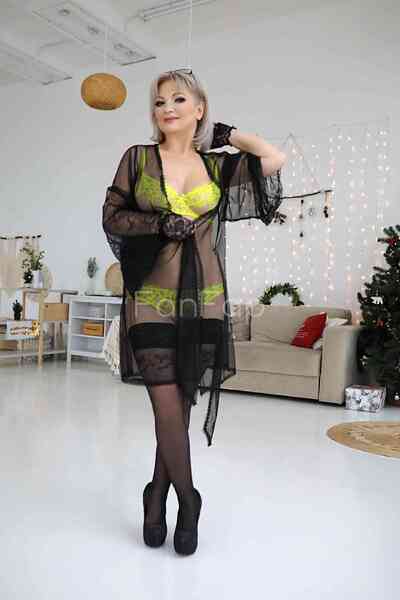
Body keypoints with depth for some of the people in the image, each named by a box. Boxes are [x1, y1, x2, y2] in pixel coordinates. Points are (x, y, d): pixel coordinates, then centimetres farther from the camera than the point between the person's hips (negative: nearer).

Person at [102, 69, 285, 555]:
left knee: (182, 402, 6)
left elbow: (275, 160, -1)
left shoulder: (219, 165, 10)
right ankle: (187, 501, 17)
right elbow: (111, 216, 6)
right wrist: (159, 224, -9)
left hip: (203, 297, 2)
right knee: (167, 405, -4)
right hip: (151, 296, -2)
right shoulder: (137, 158, 7)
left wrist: (228, 133, 11)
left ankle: (157, 497, 24)